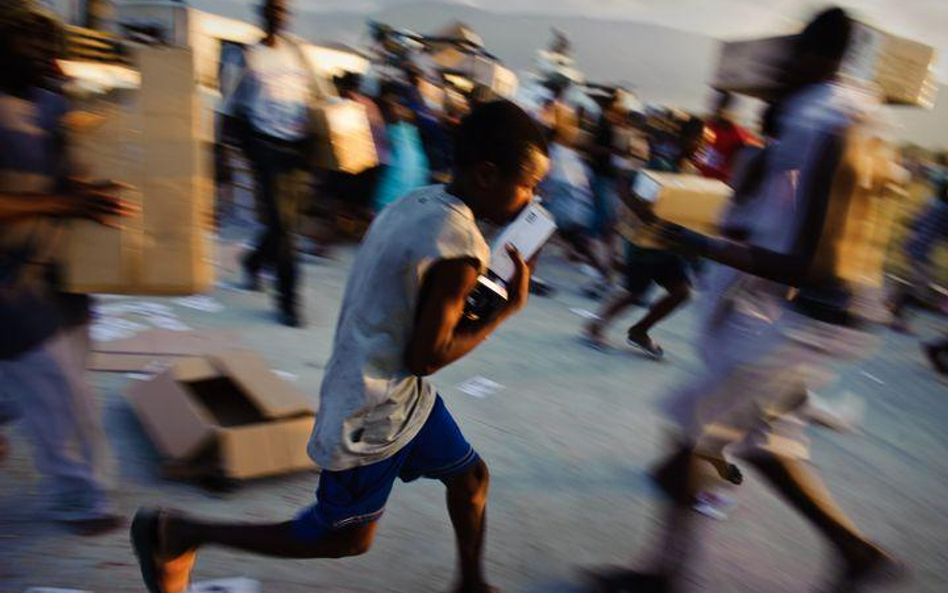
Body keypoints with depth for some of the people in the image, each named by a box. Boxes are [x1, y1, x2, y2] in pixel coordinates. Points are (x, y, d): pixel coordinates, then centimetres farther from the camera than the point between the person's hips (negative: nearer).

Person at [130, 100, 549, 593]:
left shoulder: (417, 203, 0)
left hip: (400, 392, 9)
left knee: (470, 476, 19)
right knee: (345, 538, 10)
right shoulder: (459, 250, -27)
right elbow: (425, 357, -22)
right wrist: (508, 308, -14)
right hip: (373, 411, -9)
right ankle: (177, 532, 18)